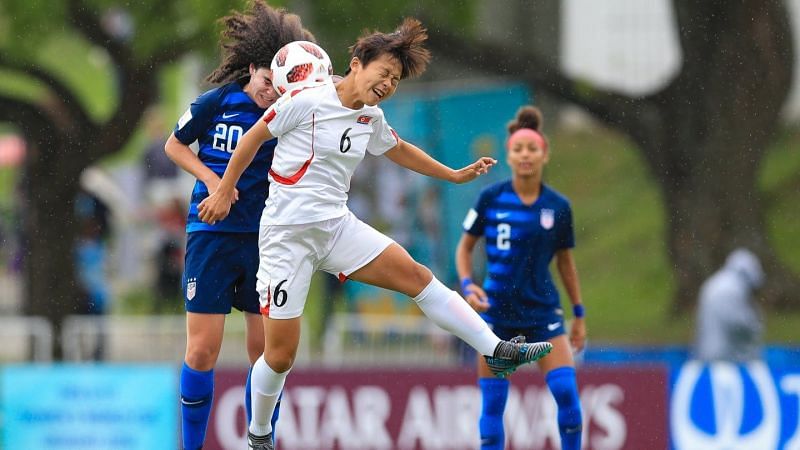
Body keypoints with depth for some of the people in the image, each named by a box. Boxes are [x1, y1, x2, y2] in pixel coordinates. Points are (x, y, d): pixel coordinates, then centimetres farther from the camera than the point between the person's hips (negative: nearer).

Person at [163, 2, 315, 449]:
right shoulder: (217, 103, -3)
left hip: (265, 238, 2)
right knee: (203, 349, -5)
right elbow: (174, 145, 9)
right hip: (213, 232, -2)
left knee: (267, 349, 1)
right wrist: (211, 178, -6)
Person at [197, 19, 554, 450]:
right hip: (287, 233, -6)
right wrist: (224, 191, 2)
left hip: (337, 227, 6)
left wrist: (454, 175, 31)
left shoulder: (371, 119, 8)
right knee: (279, 355, -4)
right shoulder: (306, 102, -13)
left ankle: (497, 351, -8)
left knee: (416, 275, -9)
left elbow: (400, 150, 28)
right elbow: (253, 137, -3)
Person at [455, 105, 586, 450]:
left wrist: (579, 314, 14)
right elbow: (465, 247, 6)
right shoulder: (490, 198, -4)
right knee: (492, 404, -1)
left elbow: (565, 261, 12)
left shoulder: (558, 207, -1)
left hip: (543, 310, 1)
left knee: (566, 391, -14)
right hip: (497, 312, -1)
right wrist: (467, 285, -11)